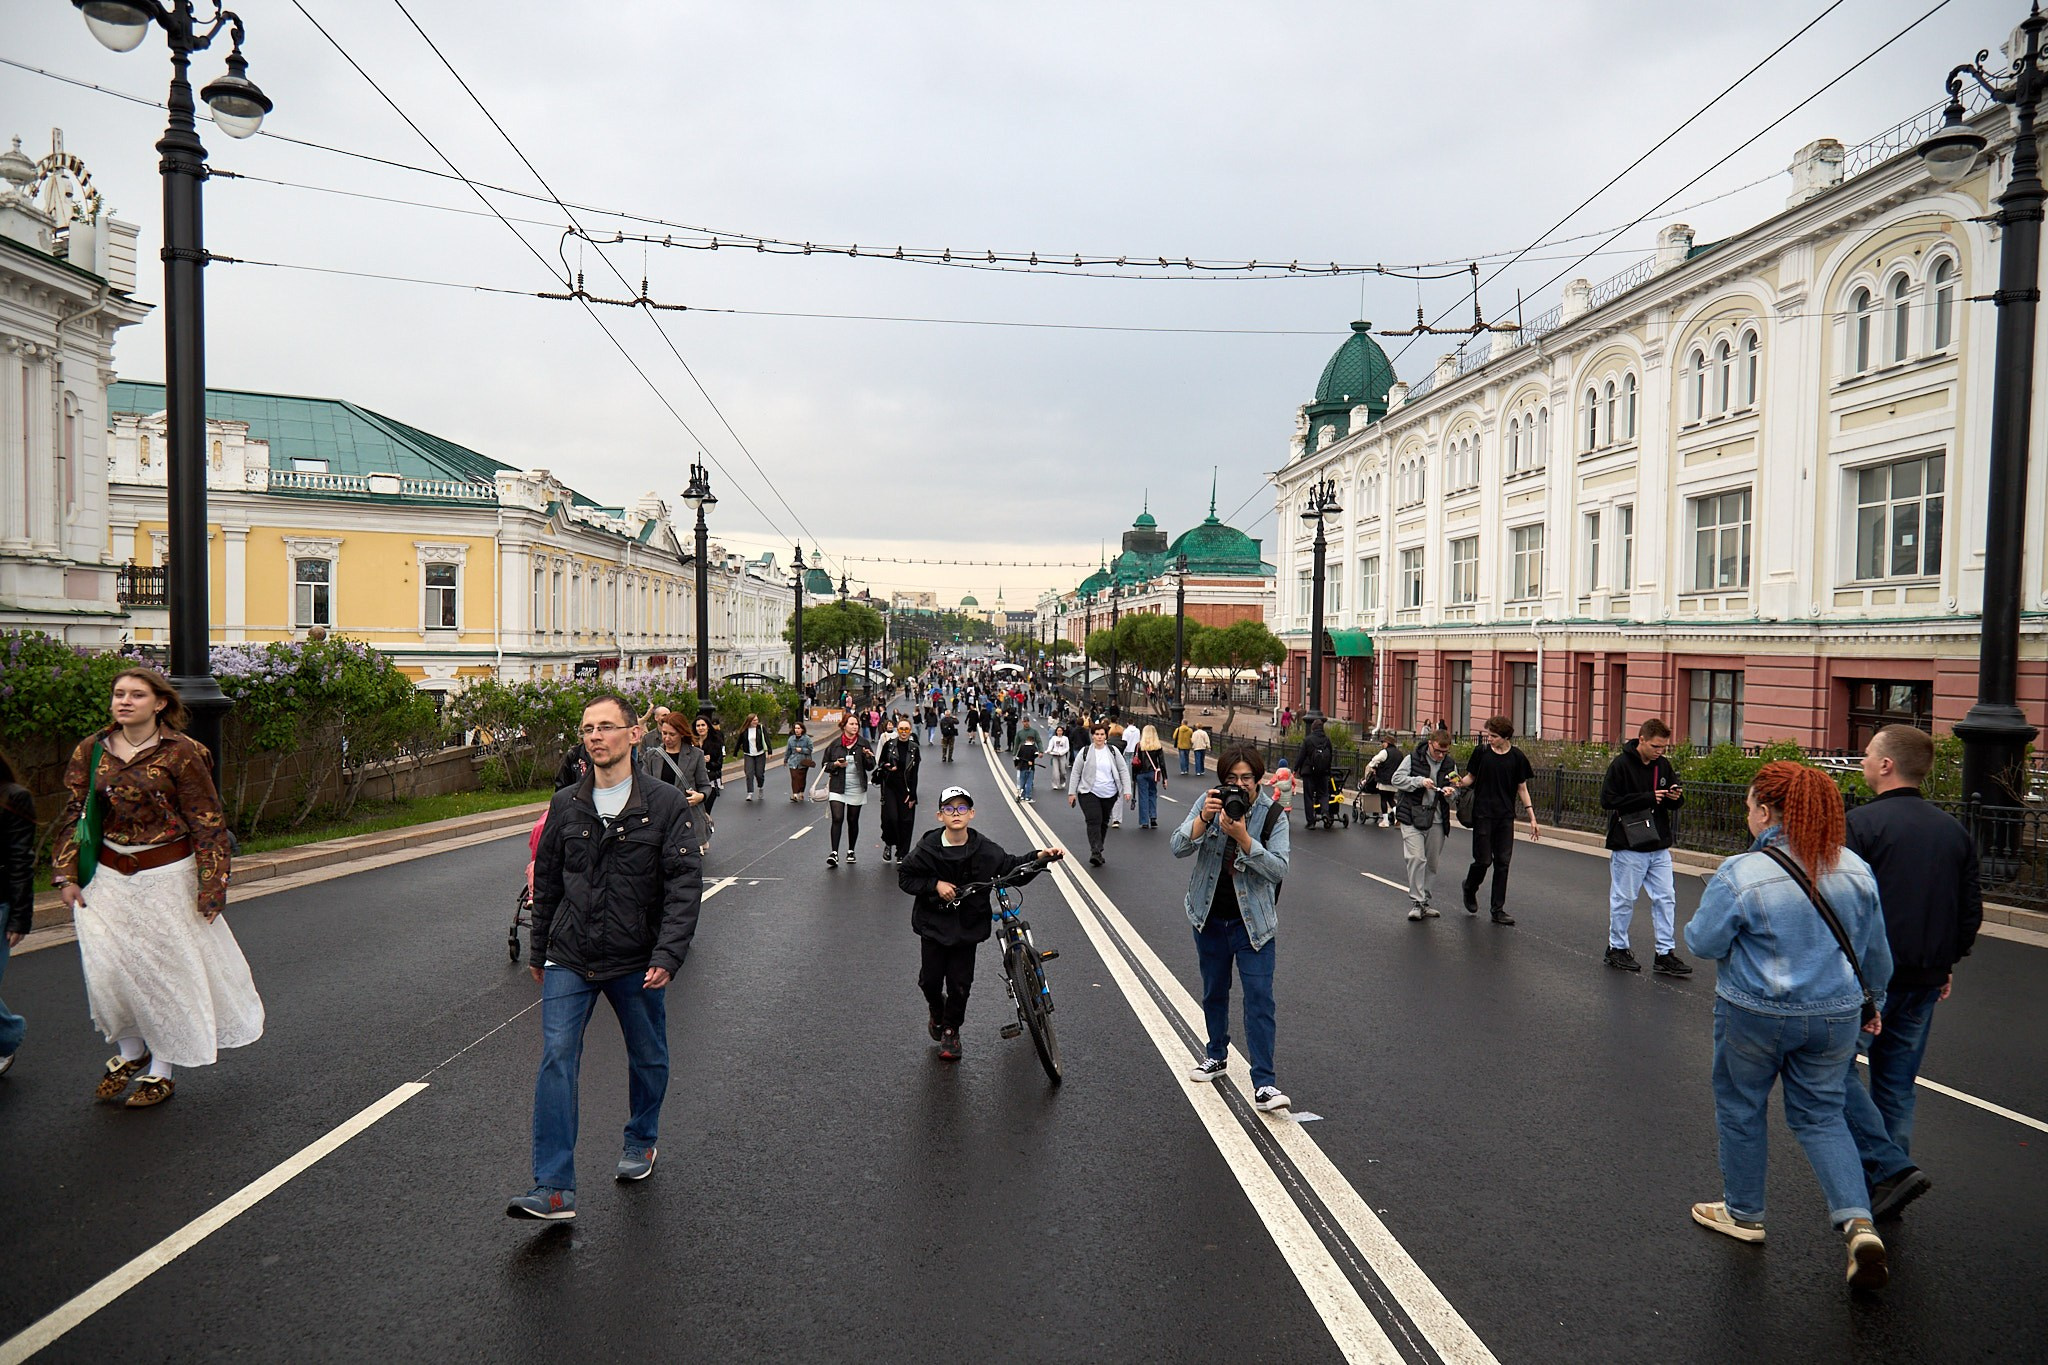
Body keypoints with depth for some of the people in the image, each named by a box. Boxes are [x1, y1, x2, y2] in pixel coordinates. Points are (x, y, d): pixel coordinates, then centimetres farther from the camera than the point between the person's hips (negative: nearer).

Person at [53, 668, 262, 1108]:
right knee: (107, 966, 3)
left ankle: (162, 1069, 20)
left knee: (165, 966, 5)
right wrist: (67, 875, 3)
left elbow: (207, 822, -10)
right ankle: (130, 1051, 27)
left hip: (167, 875, -4)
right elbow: (73, 815, 9)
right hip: (108, 875, 4)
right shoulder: (92, 750, 1)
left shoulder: (181, 752, -12)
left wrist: (210, 887, -12)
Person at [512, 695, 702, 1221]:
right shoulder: (565, 806, 4)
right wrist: (538, 951, 18)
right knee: (556, 1059, -9)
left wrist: (668, 955, -19)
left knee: (648, 1059, 15)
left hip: (637, 963, -1)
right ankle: (554, 1189, -6)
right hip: (569, 960, 2)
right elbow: (547, 883, 14)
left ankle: (641, 1141, 41)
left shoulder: (666, 803, -7)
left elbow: (684, 885, -10)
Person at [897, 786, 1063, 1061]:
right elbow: (905, 877, -3)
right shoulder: (928, 847, -12)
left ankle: (951, 1030, 26)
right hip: (934, 924, 0)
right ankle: (936, 1012, 40)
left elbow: (1011, 867, 1)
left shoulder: (984, 849, -9)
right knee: (930, 978, 7)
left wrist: (1039, 858, -16)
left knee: (960, 982, 3)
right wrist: (935, 885, -17)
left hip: (968, 925, 0)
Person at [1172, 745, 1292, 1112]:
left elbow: (1278, 868, -18)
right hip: (1210, 917, 3)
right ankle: (1217, 1055, 39)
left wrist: (1242, 837, -30)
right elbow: (1177, 848, -12)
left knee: (1259, 997, -8)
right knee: (1214, 991, 18)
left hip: (1253, 922, -3)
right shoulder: (1209, 803, -5)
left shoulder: (1273, 815, -9)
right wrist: (1203, 819, -28)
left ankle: (1264, 1083, -4)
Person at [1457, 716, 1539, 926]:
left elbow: (1522, 789, 6)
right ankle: (1470, 889, 29)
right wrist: (1460, 782, -17)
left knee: (1503, 862, 2)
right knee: (1483, 860, -2)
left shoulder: (1517, 757, 1)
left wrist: (1532, 818, 2)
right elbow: (1471, 777, 7)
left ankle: (1498, 910, 10)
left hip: (1505, 816, 1)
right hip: (1483, 814, -1)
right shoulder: (1481, 752, -1)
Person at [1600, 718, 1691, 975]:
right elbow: (1607, 800, -18)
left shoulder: (1663, 765, 7)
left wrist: (1676, 798, -9)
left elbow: (1674, 802, 16)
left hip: (1659, 847, 6)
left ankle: (1665, 953, 13)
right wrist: (1647, 798, -21)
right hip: (1628, 847, -6)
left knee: (1666, 898, 6)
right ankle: (1617, 948, 18)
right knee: (1624, 899, 4)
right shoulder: (1621, 764, -12)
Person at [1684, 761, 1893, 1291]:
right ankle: (1858, 1223, 1)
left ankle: (1743, 1213, 30)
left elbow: (1704, 943, -13)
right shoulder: (1855, 869, -2)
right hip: (1834, 1015, 5)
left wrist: (1698, 920, 9)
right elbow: (1875, 951, 9)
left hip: (1755, 1014, -4)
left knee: (1741, 1108, 15)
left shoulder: (1741, 874, -20)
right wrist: (1871, 999, 25)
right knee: (1821, 1115, 17)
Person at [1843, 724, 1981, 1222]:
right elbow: (1972, 910, 14)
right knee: (1897, 1081, 14)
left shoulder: (1862, 822, -14)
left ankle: (1890, 1167, -10)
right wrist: (1947, 963, 23)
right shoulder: (1955, 830, 9)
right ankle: (1885, 1186, 20)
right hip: (1927, 979, 7)